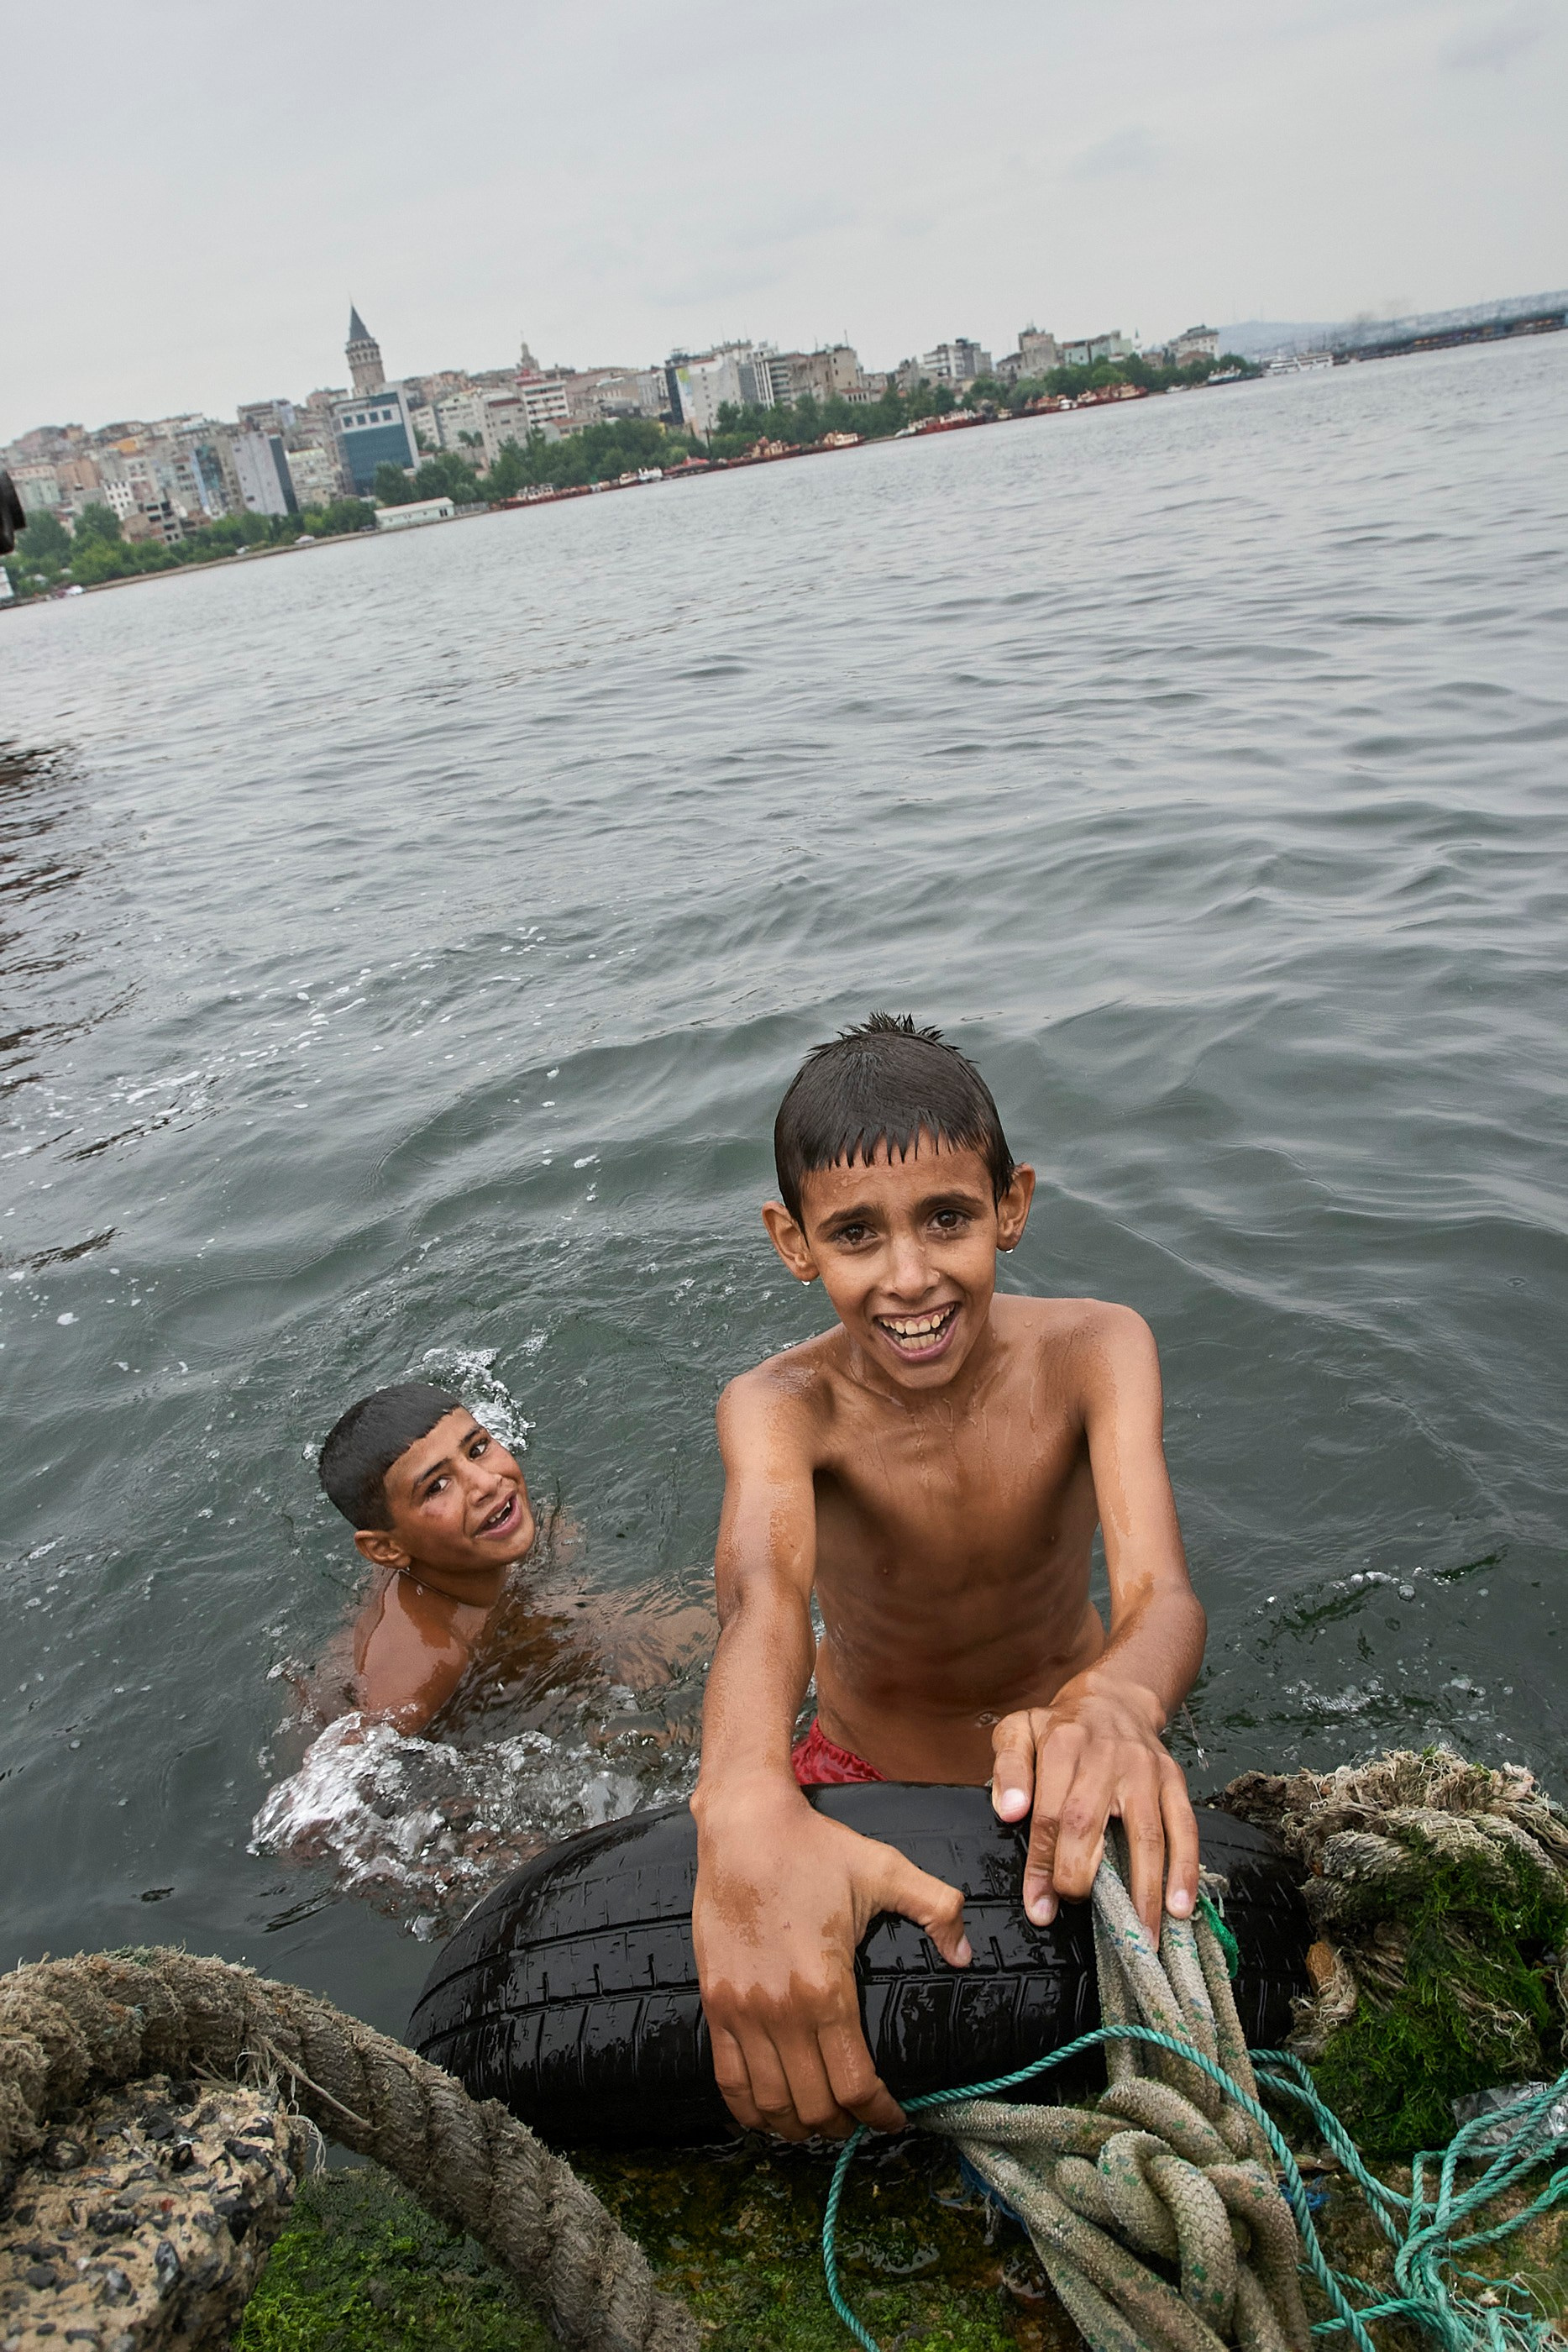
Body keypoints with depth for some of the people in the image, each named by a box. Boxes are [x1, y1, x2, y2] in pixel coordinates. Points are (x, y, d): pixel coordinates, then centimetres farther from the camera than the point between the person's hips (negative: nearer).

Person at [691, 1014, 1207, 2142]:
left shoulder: (1095, 1349, -22)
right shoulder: (779, 1406, -26)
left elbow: (1162, 1595, -36)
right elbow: (764, 1592, -46)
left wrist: (1114, 1705, -62)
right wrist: (747, 1811, -70)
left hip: (1058, 1757, 1)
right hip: (860, 1773, -1)